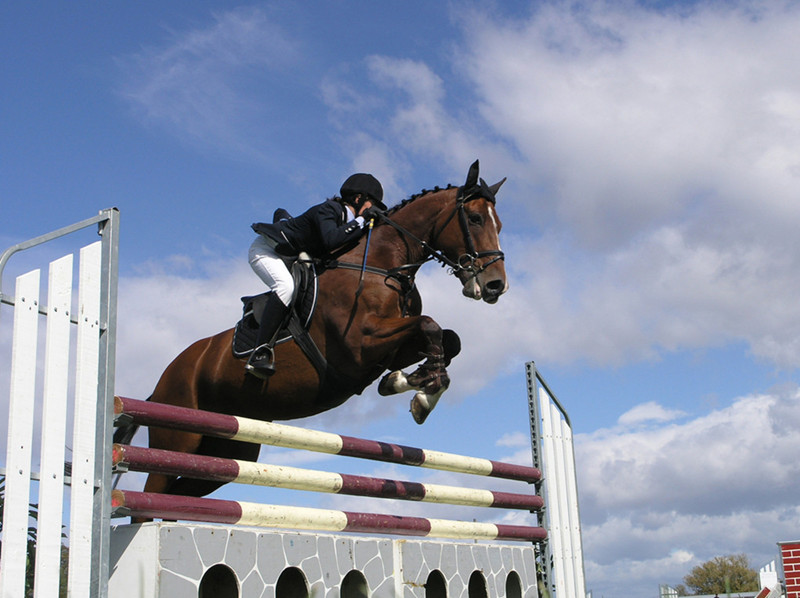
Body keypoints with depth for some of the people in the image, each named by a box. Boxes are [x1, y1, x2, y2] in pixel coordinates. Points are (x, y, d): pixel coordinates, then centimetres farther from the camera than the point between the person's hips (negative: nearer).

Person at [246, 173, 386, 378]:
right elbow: (330, 240, -38)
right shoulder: (328, 209, -21)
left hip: (290, 260, 10)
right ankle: (261, 351, -38)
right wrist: (361, 220, -29)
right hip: (266, 249, -10)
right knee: (286, 286, -34)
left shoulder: (349, 221, 6)